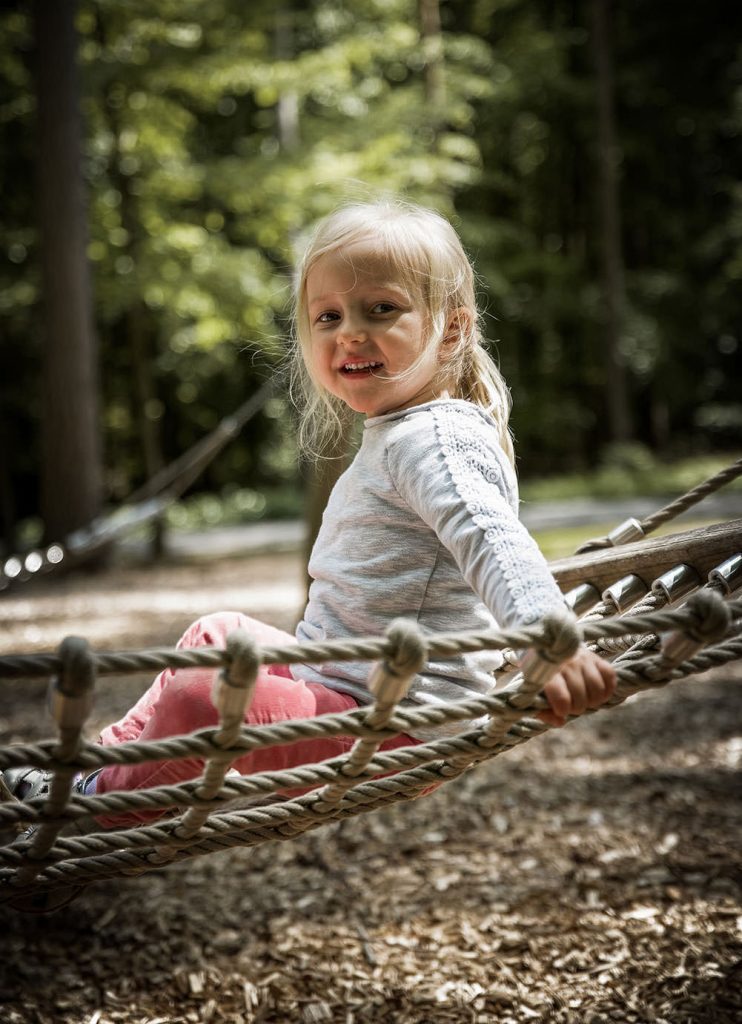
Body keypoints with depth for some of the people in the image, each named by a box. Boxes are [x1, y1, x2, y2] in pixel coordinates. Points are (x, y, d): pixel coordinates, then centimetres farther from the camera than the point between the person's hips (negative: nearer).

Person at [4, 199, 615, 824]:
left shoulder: (435, 440, -18)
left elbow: (490, 539, -36)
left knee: (199, 697, -24)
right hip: (340, 681, 11)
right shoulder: (397, 434, 15)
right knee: (217, 634, 25)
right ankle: (108, 760, 29)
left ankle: (100, 804, 1)